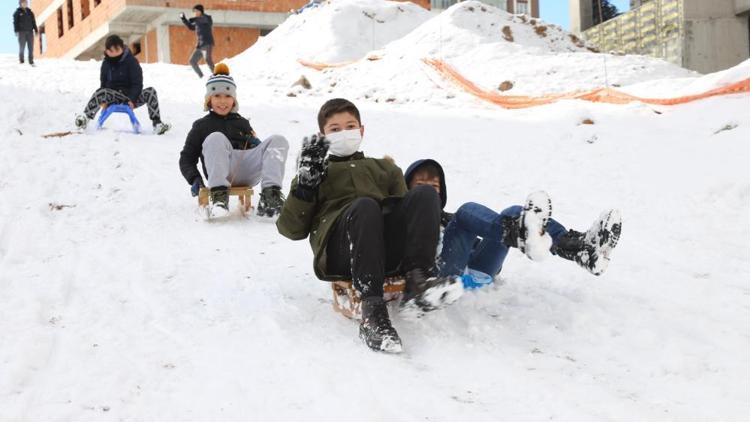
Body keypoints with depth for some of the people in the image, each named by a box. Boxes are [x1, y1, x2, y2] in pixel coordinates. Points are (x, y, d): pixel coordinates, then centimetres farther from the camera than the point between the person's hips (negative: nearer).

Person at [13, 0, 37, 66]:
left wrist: (36, 30, 4)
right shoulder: (17, 12, 3)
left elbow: (33, 22, 13)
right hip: (21, 32, -3)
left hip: (30, 32, 3)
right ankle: (21, 61, 2)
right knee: (22, 47, -7)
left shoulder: (30, 12, 14)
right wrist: (16, 31, -14)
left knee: (31, 47, -2)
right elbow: (15, 22, -3)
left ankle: (31, 62, 1)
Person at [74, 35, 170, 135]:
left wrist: (132, 99, -20)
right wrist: (103, 100, -6)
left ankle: (157, 123, -30)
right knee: (100, 92, -32)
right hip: (113, 95, 1)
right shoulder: (106, 63, 7)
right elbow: (103, 82, 11)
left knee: (151, 92, -27)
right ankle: (85, 117, -47)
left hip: (130, 96, -1)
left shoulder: (131, 61, -4)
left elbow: (137, 83, -6)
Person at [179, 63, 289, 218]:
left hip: (248, 174, 3)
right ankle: (219, 195, -45)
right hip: (223, 174, -3)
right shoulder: (201, 126, 25)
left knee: (278, 140, -17)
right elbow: (187, 158, 19)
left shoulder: (242, 123, 33)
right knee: (216, 138, -31)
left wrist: (255, 144, 7)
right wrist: (195, 179, 0)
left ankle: (270, 195, -37)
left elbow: (258, 150, 32)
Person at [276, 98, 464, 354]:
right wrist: (306, 184, 5)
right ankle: (372, 311, -48)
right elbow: (291, 229, 18)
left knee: (425, 194, -22)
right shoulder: (315, 172, 32)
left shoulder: (385, 168, 39)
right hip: (341, 253, -3)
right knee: (364, 206, -36)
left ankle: (417, 281, -41)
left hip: (390, 249, 3)